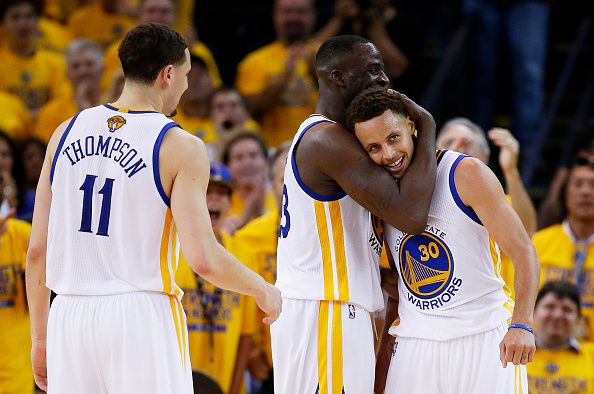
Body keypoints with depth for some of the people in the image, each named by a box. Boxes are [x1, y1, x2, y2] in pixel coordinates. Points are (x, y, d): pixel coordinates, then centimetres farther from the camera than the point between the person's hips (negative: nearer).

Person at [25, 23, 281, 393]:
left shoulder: (67, 133, 8)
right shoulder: (180, 147, -5)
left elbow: (37, 250, 8)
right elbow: (205, 259, -13)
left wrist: (40, 338, 17)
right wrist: (263, 290, 5)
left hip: (70, 316, 4)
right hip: (143, 317, -4)